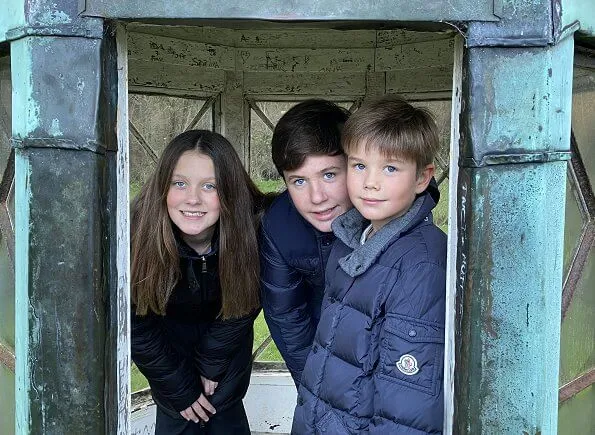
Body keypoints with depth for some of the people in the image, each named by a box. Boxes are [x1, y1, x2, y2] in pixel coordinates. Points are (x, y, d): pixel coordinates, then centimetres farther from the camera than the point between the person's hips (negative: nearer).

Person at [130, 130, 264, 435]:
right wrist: (180, 389, -11)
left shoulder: (251, 229, -32)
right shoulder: (138, 235, -33)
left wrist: (211, 364, -5)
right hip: (167, 337, 0)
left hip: (224, 336, 1)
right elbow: (138, 328, -18)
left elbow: (243, 306, -13)